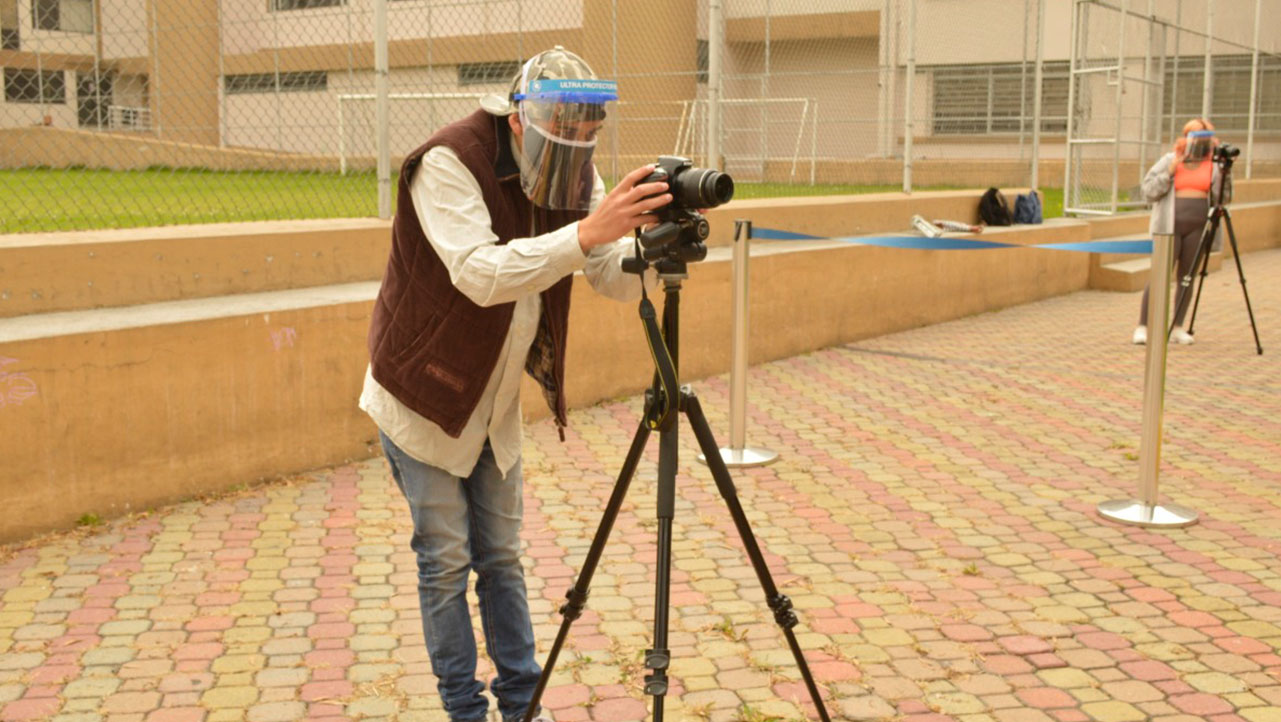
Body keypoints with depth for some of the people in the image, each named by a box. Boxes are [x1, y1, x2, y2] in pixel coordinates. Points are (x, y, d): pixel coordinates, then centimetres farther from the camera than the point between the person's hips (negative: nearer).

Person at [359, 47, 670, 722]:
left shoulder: (574, 172, -5)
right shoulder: (448, 162, -24)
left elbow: (617, 279, -10)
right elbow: (481, 274, -37)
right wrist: (585, 233, -46)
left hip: (495, 404, 6)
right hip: (423, 395, -6)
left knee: (501, 557, 13)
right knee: (446, 560, 2)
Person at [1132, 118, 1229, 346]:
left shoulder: (1211, 164, 7)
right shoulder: (1169, 160, 1)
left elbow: (1222, 196, 1)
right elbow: (1149, 192, -4)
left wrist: (1222, 166, -7)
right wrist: (1171, 170, -12)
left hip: (1197, 227, 3)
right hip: (1169, 226, -3)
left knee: (1186, 277, 6)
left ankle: (1177, 328, 14)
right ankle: (1142, 327, -3)